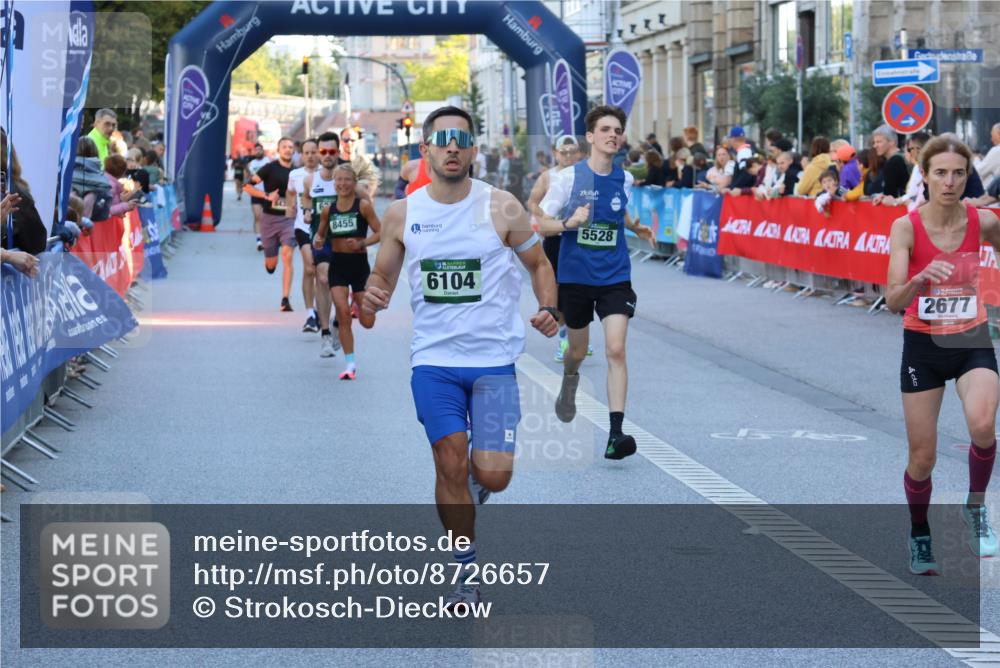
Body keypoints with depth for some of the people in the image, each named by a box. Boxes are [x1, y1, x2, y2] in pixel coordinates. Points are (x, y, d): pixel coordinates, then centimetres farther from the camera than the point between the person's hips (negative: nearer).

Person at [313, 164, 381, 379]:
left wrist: (362, 243, -21)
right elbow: (321, 234, 17)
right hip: (337, 264, 2)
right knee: (342, 312, -12)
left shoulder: (364, 206, -6)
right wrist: (317, 241, -6)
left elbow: (379, 233, -7)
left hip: (359, 263, -2)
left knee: (367, 322, 1)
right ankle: (350, 364, -1)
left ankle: (358, 304, 40)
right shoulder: (328, 210, 4)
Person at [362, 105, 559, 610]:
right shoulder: (401, 214, 2)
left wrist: (548, 309, -10)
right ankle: (467, 573, 14)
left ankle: (475, 479, 31)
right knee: (450, 467, -4)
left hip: (494, 360, -1)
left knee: (492, 475, -9)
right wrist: (373, 296, -11)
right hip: (433, 360, 1)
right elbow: (383, 275, 12)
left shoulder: (501, 208, -4)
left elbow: (538, 264, 8)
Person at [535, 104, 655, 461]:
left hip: (615, 278, 1)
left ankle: (616, 434, -17)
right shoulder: (568, 177, -8)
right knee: (577, 350, 16)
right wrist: (569, 222, -25)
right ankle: (568, 388, 53)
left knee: (616, 349, -15)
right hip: (575, 276, -1)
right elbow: (540, 224, -7)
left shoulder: (625, 179, 2)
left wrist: (636, 228, 6)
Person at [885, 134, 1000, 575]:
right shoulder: (906, 227, -14)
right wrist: (921, 279, -41)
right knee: (923, 457, 4)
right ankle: (919, 536, 31)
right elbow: (893, 301, -22)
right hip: (922, 345, -1)